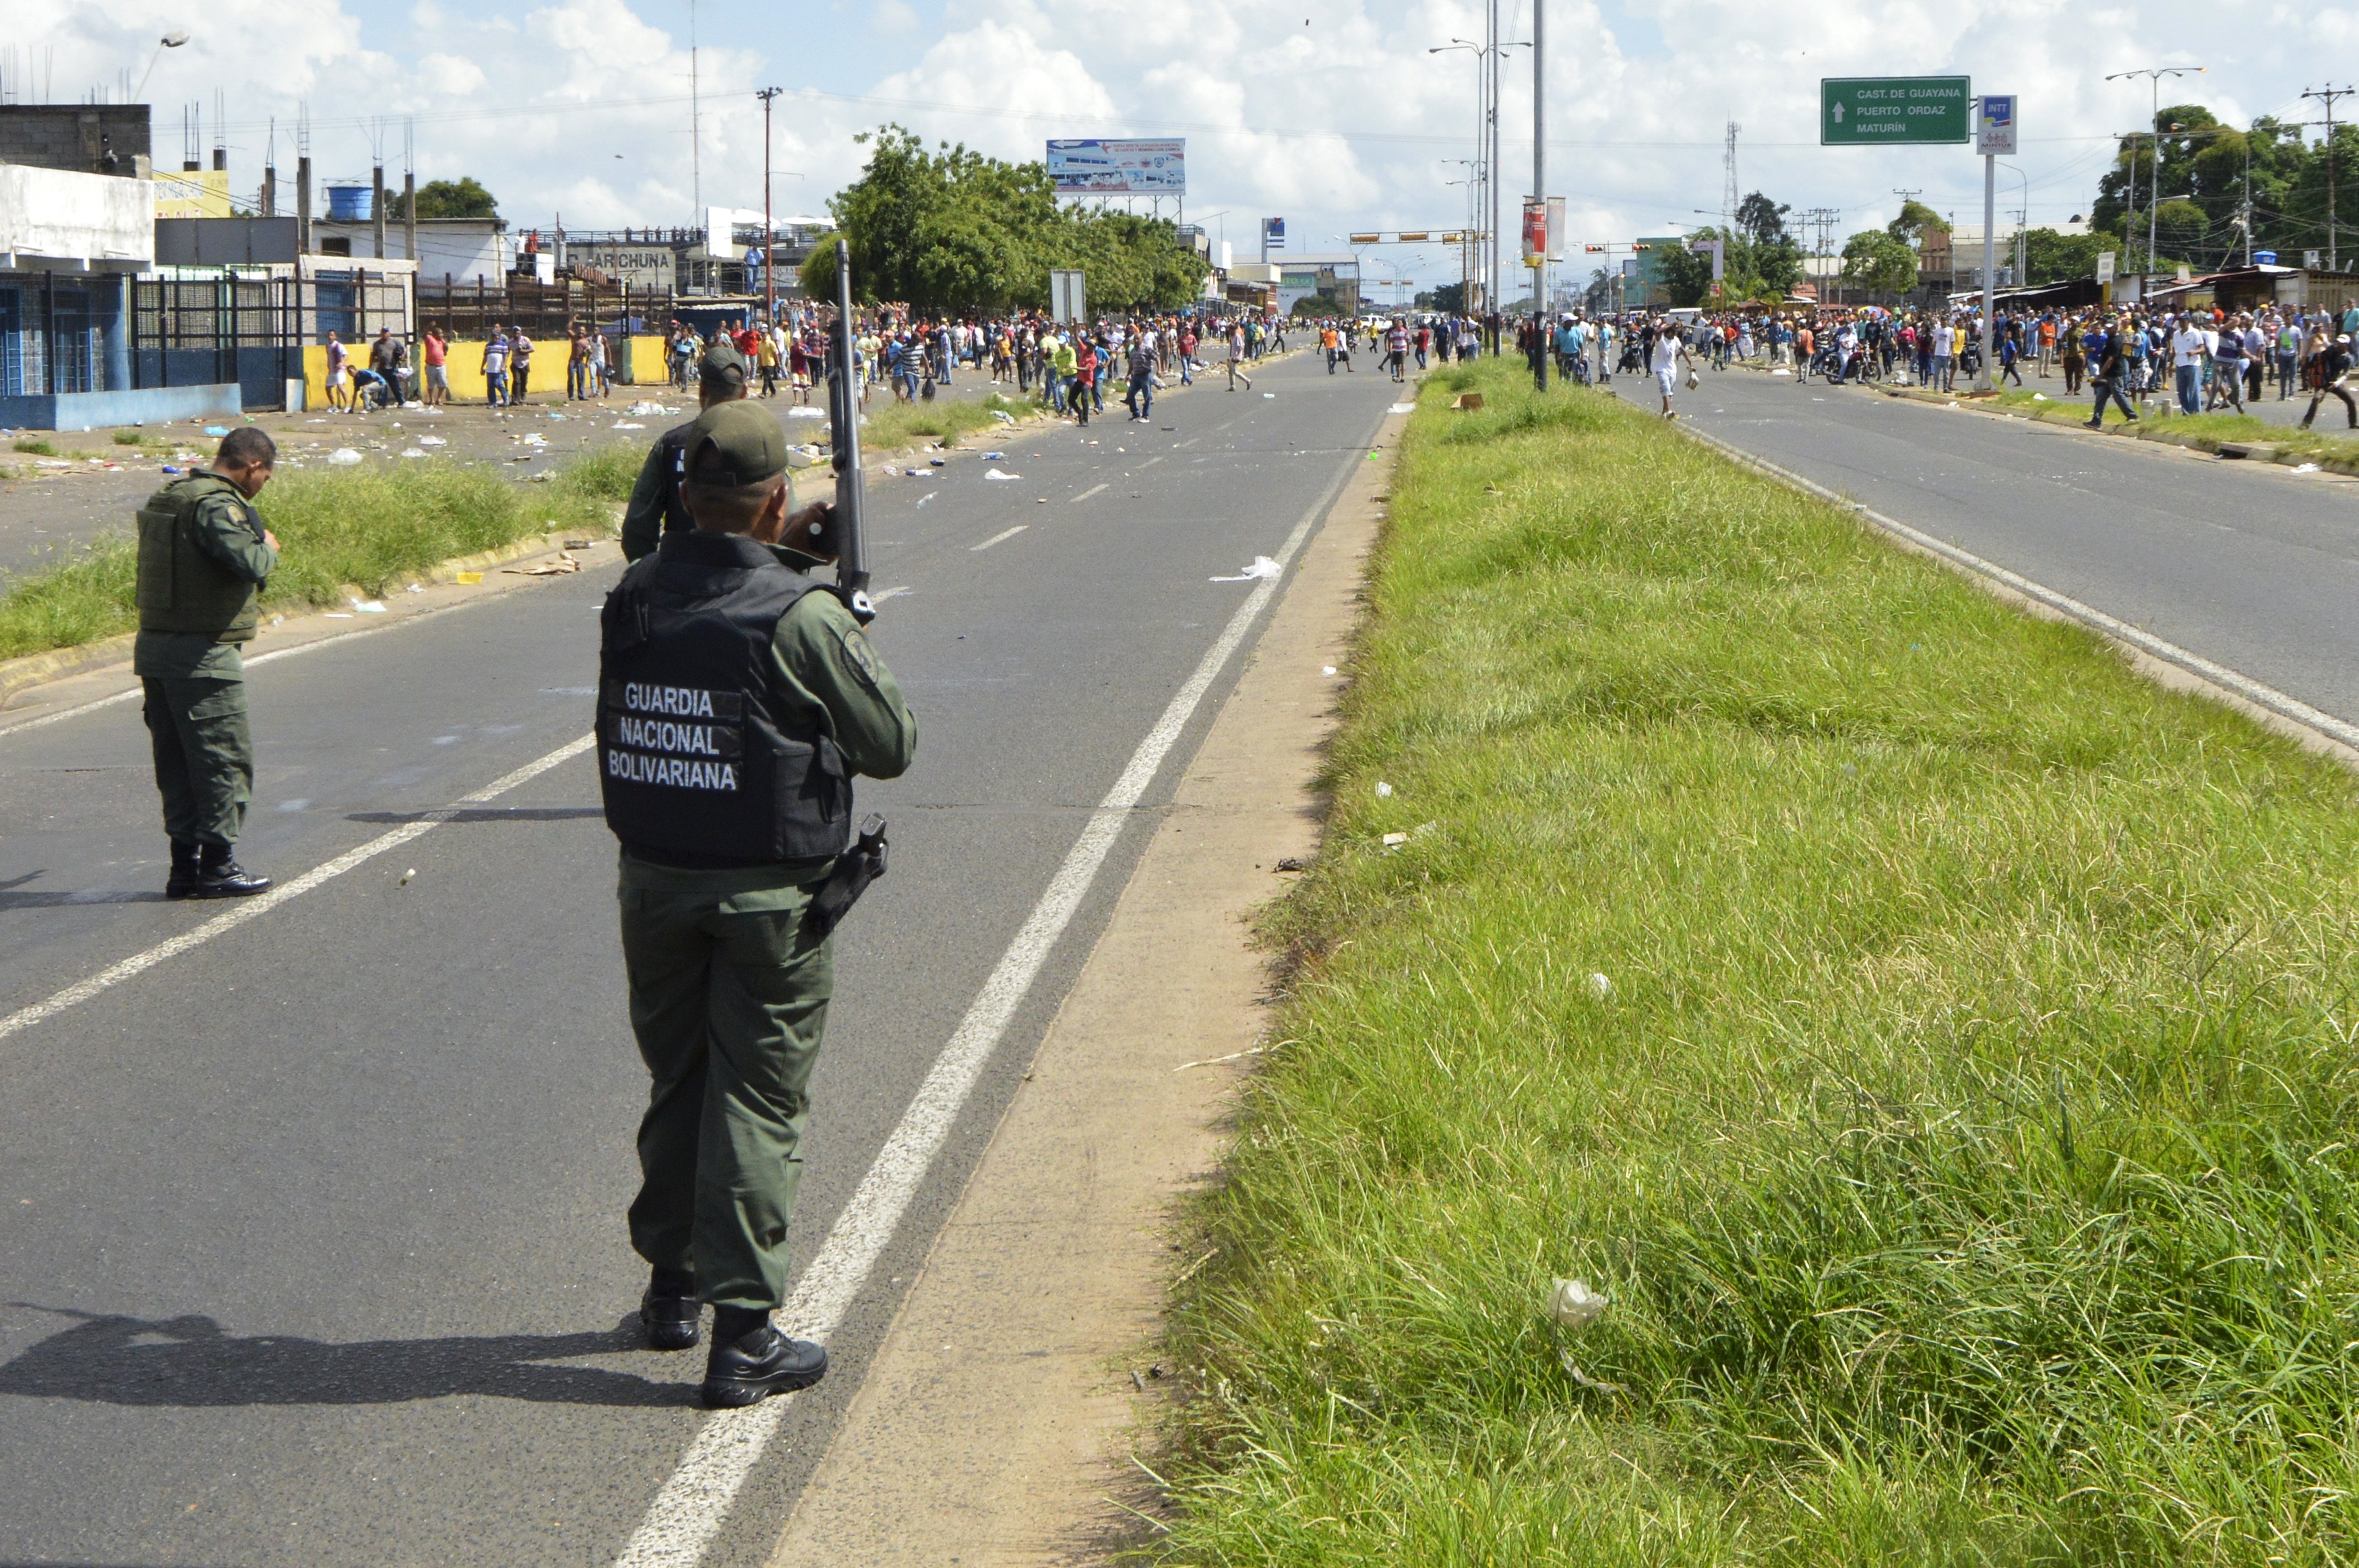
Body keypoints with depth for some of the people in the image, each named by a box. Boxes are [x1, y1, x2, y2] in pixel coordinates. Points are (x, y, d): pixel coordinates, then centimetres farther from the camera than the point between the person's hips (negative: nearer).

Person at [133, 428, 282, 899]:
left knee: (177, 760, 13)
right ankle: (217, 865, 1)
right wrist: (268, 547, -6)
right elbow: (247, 562, -28)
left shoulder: (167, 497, 14)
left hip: (153, 648, 9)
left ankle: (184, 864, 16)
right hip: (202, 655, -9)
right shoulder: (217, 503, -15)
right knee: (225, 756, -1)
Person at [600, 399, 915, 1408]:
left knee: (677, 1084, 21)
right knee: (757, 1104, 1)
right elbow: (892, 746, -8)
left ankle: (672, 1289, 35)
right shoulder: (803, 616, -18)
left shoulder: (633, 596, -2)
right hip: (769, 897, -5)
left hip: (653, 882, 5)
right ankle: (743, 1337, 1)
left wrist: (782, 554, 17)